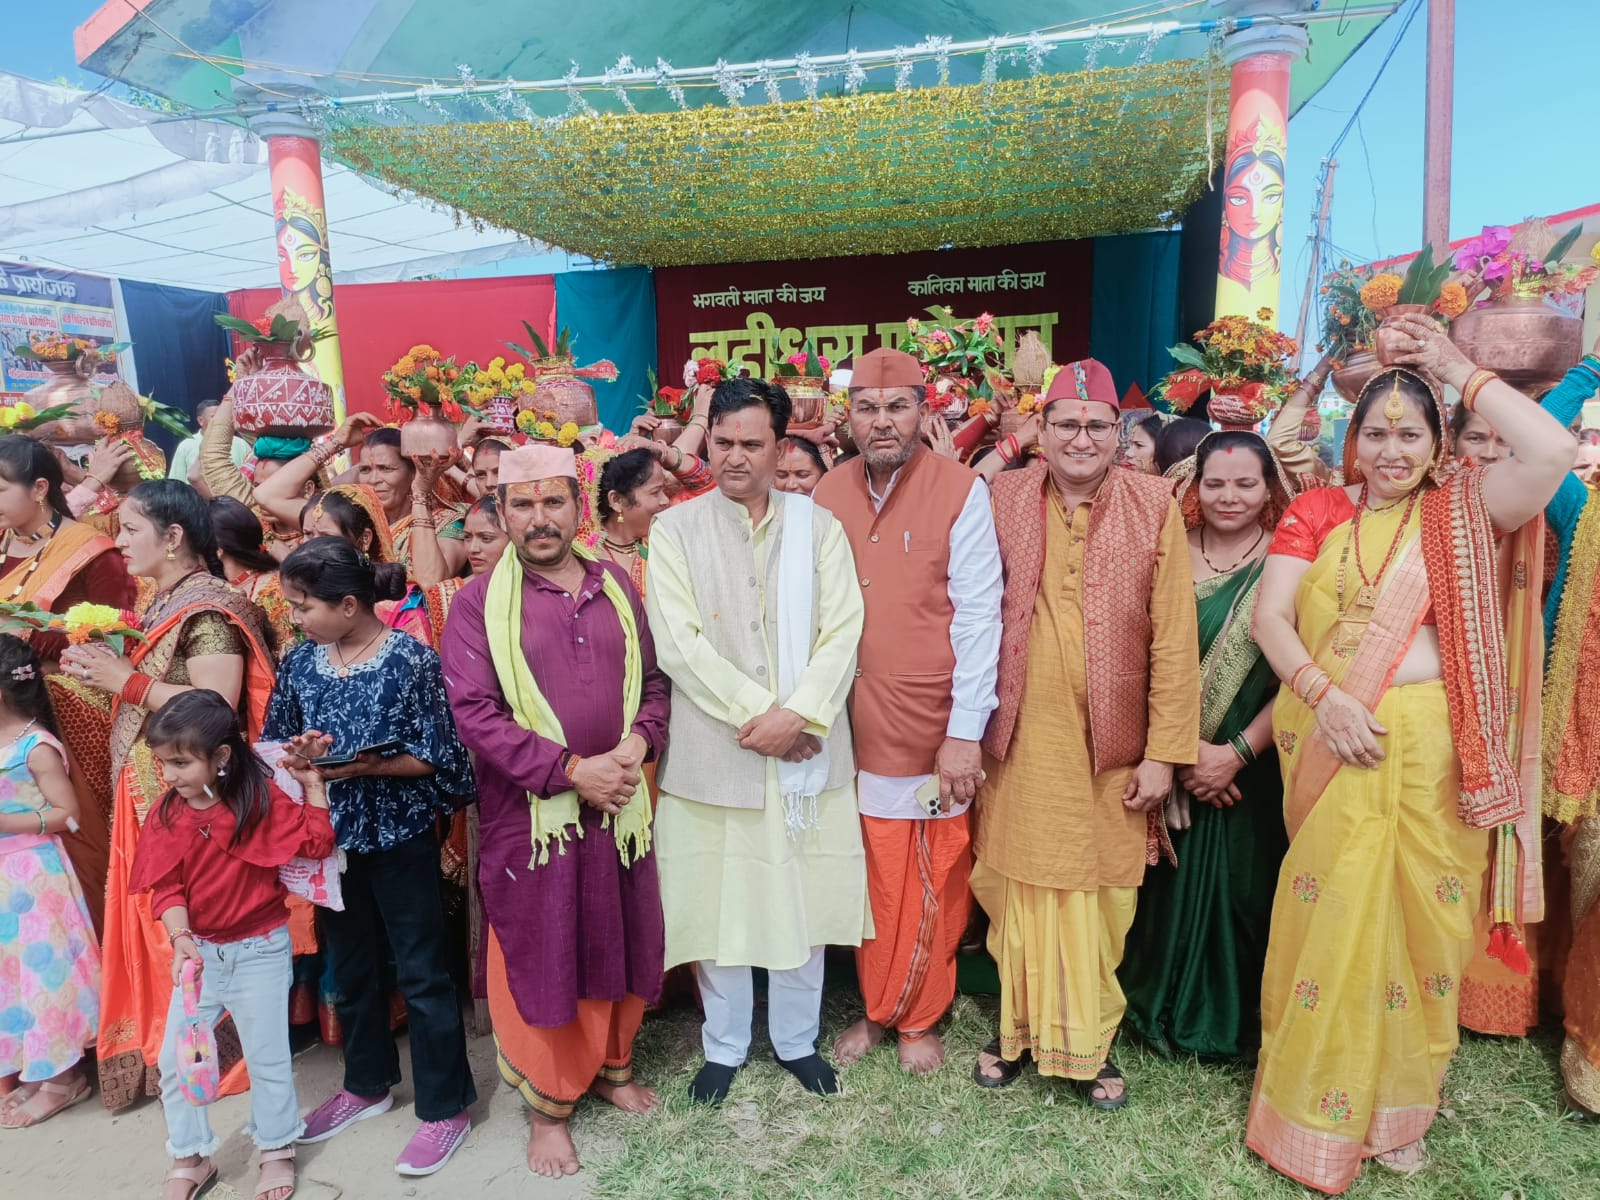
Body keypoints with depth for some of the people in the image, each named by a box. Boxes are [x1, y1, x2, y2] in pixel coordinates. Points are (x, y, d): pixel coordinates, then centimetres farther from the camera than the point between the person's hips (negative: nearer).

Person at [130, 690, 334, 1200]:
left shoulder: (261, 799, -17)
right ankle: (191, 1156, 34)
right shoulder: (167, 813, -6)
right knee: (174, 1056, 11)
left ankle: (276, 1150, 31)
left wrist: (312, 783, -21)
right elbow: (165, 888, -7)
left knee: (266, 1053, 9)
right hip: (200, 949, 4)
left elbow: (316, 843, -19)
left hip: (261, 949, -4)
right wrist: (181, 940, -22)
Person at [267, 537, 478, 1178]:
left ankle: (445, 1106, 20)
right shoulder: (301, 662, 0)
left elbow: (434, 757, -14)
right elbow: (277, 746, 7)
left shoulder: (411, 660, -16)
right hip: (333, 835, 6)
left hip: (400, 836, -6)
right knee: (350, 965, 20)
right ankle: (367, 1083, 41)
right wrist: (301, 756, -15)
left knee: (421, 972, 5)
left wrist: (365, 766, -25)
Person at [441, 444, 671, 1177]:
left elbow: (654, 680, 10)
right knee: (539, 957, 9)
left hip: (619, 804, 4)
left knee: (622, 944, 16)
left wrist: (638, 742, -10)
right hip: (529, 812, -3)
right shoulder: (479, 602, -6)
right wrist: (571, 770, -19)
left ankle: (611, 1067, 40)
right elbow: (474, 711, -14)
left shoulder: (616, 586, 5)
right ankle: (548, 1106, 29)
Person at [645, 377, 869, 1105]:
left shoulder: (817, 526, 4)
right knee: (718, 902, 10)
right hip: (711, 752, -1)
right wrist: (755, 714, -14)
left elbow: (842, 630, -4)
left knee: (803, 901, 11)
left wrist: (795, 714, -16)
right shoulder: (674, 529, 0)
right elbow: (677, 642, -9)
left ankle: (796, 1039, 34)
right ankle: (724, 1046, 33)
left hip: (807, 745, 1)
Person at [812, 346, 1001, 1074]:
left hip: (934, 725, -2)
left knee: (931, 884, 11)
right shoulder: (827, 496, 3)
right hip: (856, 725, 3)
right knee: (872, 878, 14)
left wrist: (966, 731, -13)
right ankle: (875, 1008, 35)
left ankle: (920, 1018, 32)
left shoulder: (960, 491, -8)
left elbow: (977, 614, -10)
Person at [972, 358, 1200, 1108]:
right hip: (1022, 740, 1)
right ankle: (1020, 1028, 33)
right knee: (1021, 894, 12)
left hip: (1112, 748, 0)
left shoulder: (1154, 505, -2)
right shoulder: (1005, 499, 1)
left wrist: (1164, 752, -5)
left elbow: (1173, 638, -3)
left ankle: (1088, 1044, 31)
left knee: (1097, 902, 10)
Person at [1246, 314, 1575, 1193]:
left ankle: (1395, 1103, 30)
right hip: (1329, 738, 0)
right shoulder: (1317, 511, 4)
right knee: (1328, 916, 8)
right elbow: (1269, 616, -4)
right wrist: (1326, 697, -17)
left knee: (1412, 915, 10)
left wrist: (1460, 371, -4)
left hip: (1429, 743, 1)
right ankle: (1313, 1099, 26)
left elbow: (1554, 451, -12)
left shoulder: (1461, 509, 5)